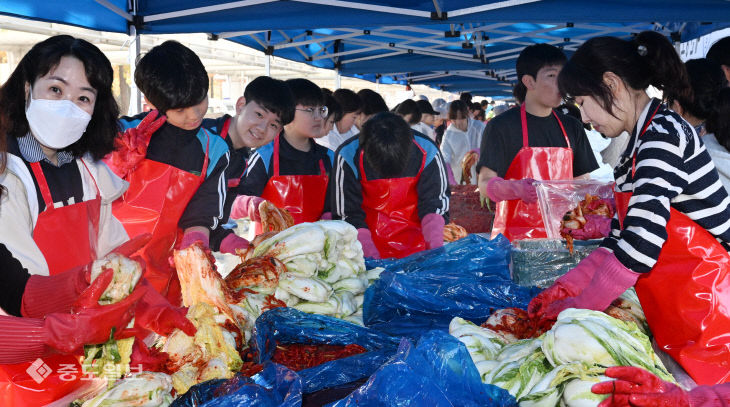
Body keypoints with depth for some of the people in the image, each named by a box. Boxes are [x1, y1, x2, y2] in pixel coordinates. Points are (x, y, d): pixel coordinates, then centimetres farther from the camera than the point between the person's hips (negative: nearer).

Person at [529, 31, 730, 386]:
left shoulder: (664, 133, -16)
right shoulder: (639, 147, 14)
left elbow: (641, 242, -23)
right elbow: (618, 239, 14)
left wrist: (580, 306, -13)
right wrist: (566, 287, 4)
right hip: (677, 317, 9)